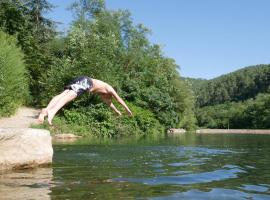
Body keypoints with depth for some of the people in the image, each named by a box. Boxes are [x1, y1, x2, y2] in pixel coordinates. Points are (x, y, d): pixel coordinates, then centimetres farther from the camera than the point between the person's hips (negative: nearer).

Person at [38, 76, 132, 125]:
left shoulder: (102, 93, 44)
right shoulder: (110, 89, 25)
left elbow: (108, 102, 57)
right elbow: (119, 100, 28)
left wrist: (117, 111, 68)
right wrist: (128, 110, 39)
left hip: (79, 80, 8)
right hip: (85, 82, -8)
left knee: (63, 94, -14)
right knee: (69, 95, -30)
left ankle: (46, 109, -36)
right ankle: (52, 111, -54)